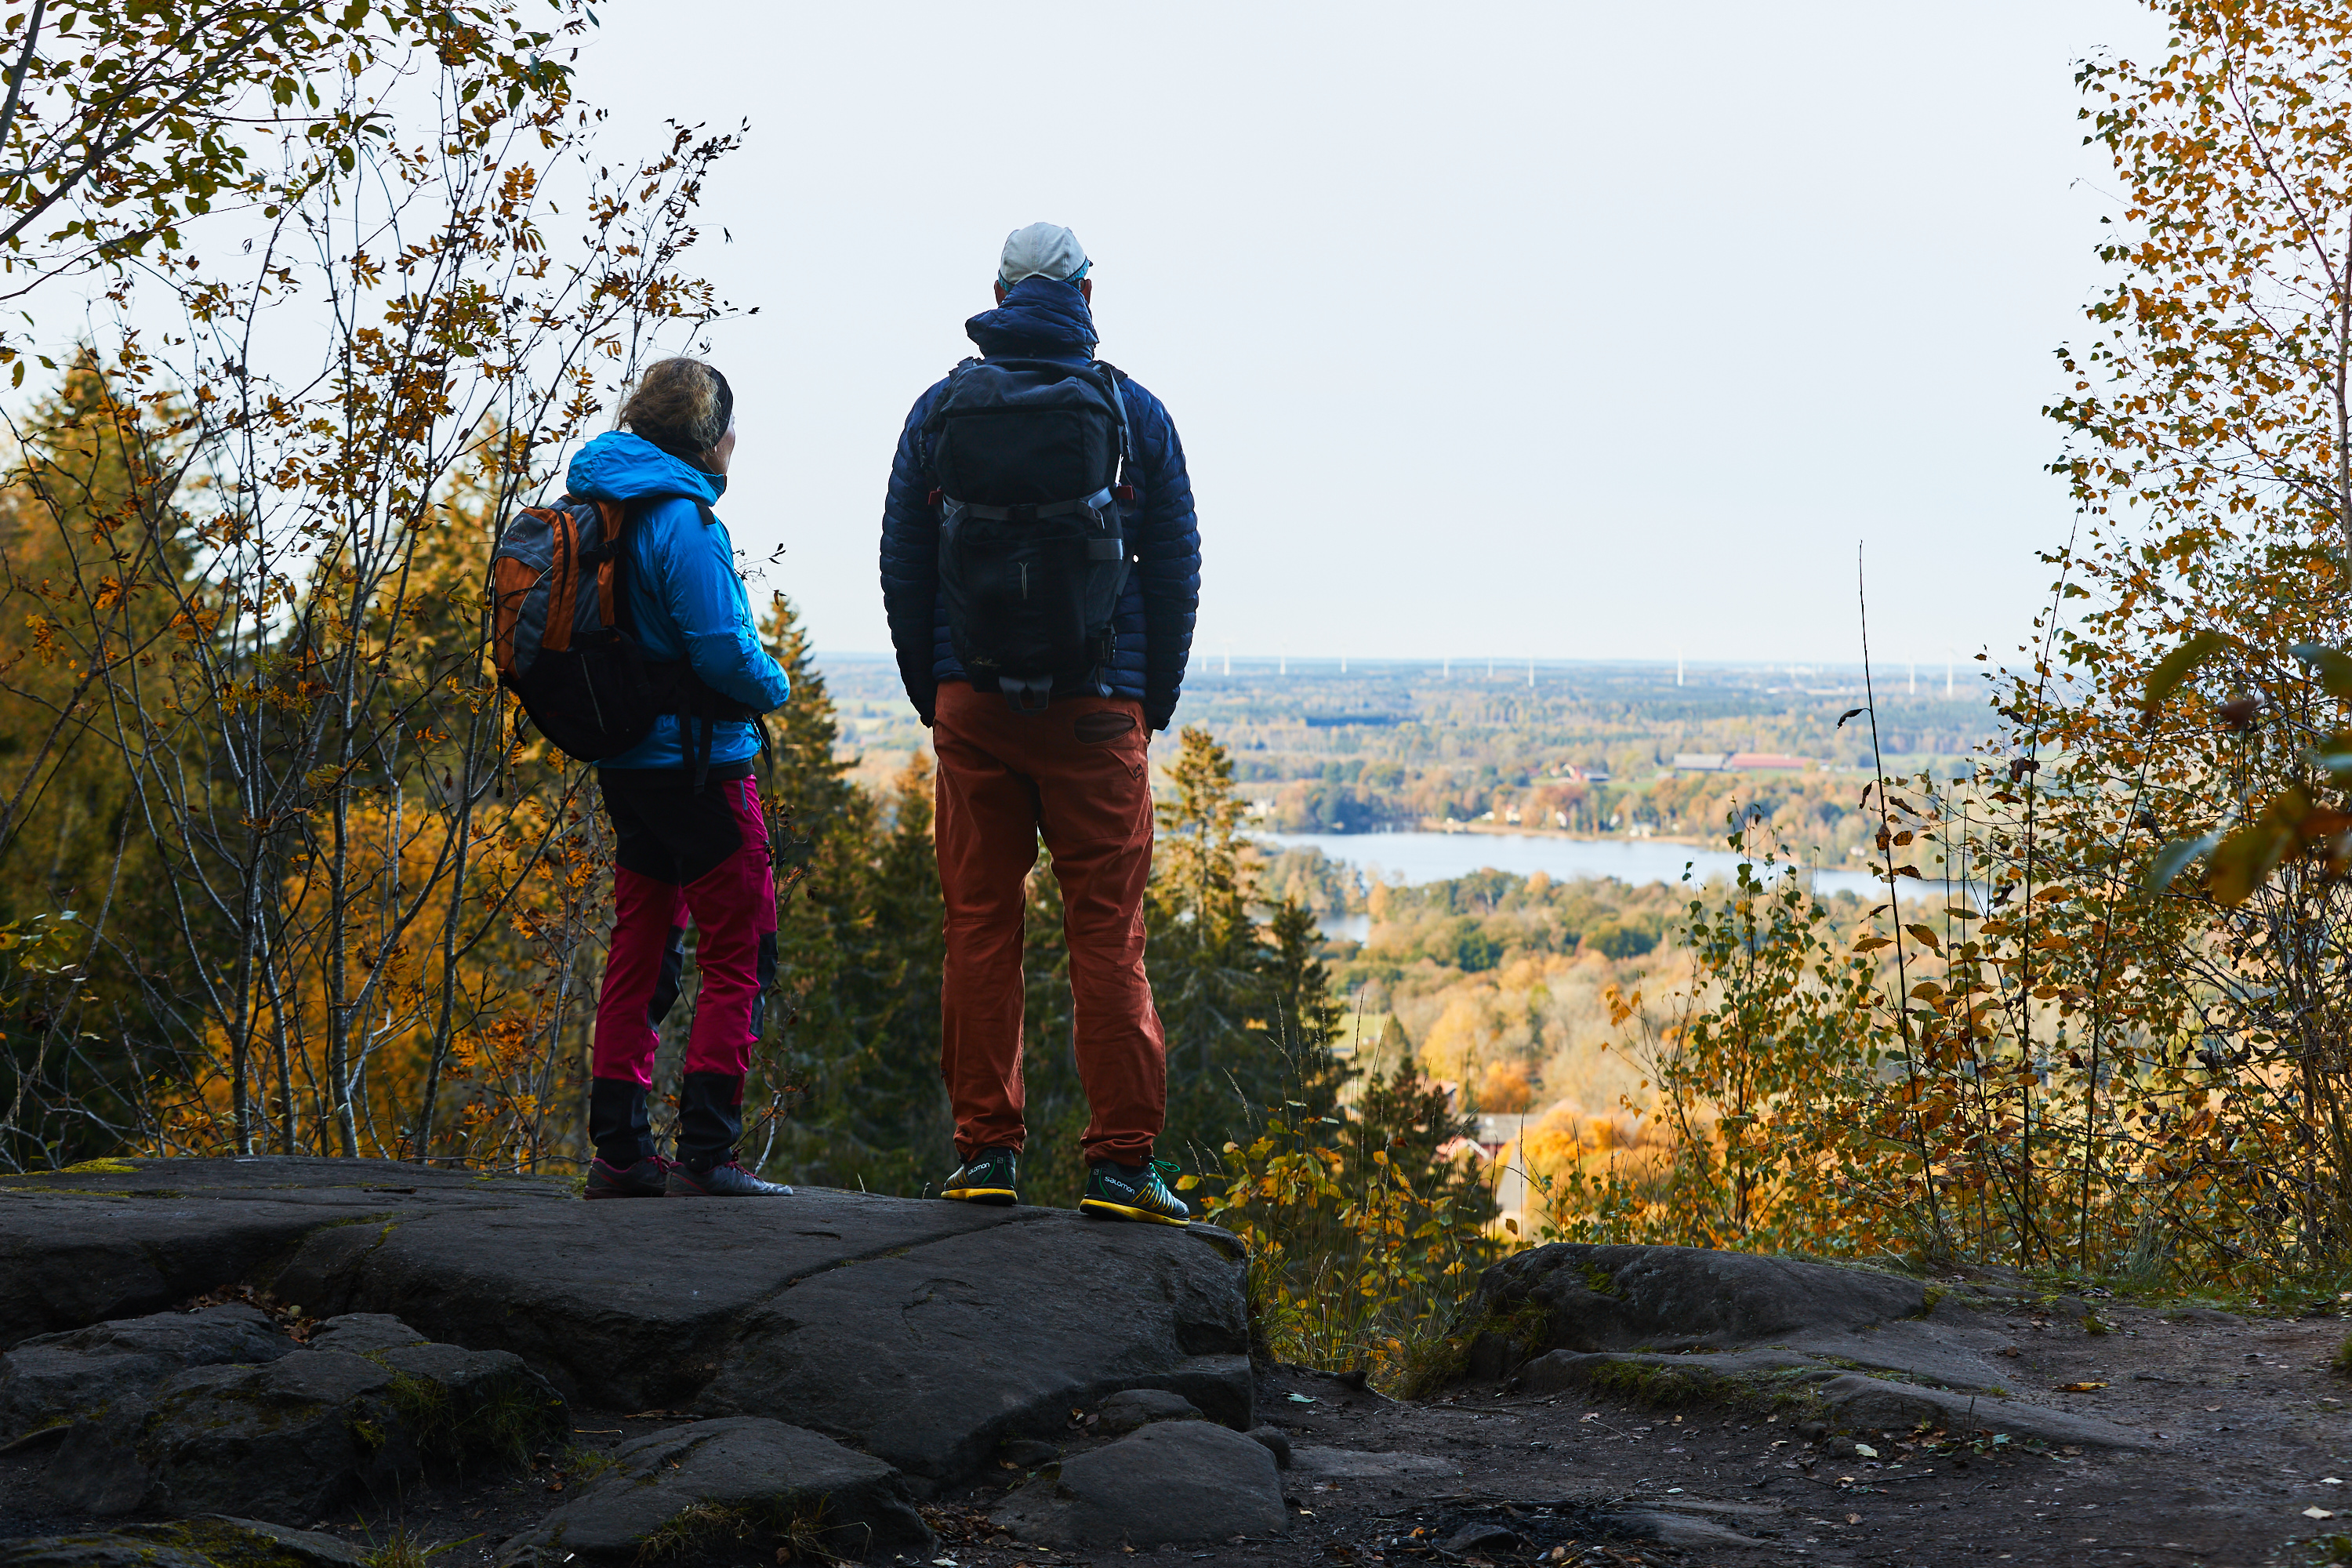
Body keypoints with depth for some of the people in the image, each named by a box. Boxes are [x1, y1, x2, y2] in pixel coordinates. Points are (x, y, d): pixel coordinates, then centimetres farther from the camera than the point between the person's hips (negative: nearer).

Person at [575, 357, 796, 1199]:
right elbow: (720, 649, -22)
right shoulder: (683, 520, -16)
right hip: (696, 761, -9)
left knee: (641, 948, 13)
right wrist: (775, 687, -2)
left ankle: (619, 1148, 15)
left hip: (625, 763, 9)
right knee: (740, 952, -4)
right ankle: (704, 1153, -8)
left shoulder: (597, 503, 11)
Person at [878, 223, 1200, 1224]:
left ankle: (986, 1150, 6)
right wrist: (1152, 705, 14)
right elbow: (1175, 568, 5)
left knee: (979, 925, 6)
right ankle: (1120, 1162, -3)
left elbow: (901, 567, 8)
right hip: (1096, 708, -1)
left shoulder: (941, 409, 6)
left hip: (972, 704, 1)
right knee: (1107, 931, 0)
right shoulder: (1133, 412, 3)